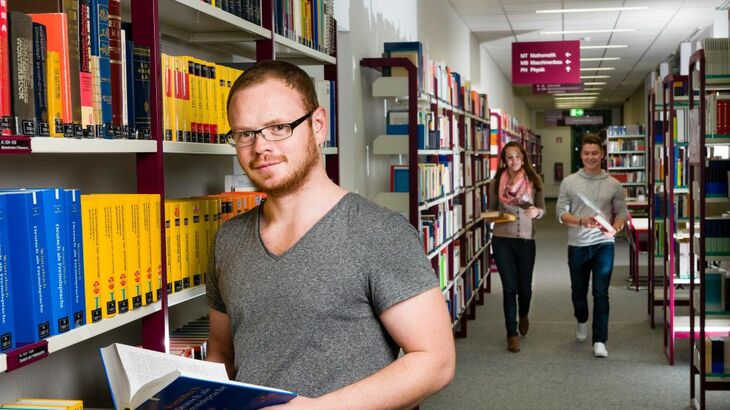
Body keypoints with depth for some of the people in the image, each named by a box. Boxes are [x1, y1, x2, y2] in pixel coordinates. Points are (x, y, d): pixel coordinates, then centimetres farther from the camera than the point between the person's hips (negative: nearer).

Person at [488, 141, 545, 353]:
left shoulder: (534, 181, 0)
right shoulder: (496, 183, 1)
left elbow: (542, 209, 4)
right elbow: (491, 209, 11)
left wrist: (536, 211, -18)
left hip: (526, 240, 0)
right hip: (502, 240, 0)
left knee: (525, 286, 10)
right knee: (509, 287, 0)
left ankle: (523, 316, 43)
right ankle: (512, 334, 11)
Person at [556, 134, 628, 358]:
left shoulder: (613, 184, 2)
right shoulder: (569, 182, 0)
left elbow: (621, 213, 5)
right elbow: (561, 211, -2)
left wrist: (614, 228, -16)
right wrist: (581, 221, -20)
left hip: (603, 245, -1)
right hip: (577, 245, 1)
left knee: (601, 293, -5)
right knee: (578, 291, 16)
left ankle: (599, 341, 1)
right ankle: (582, 321, 46)